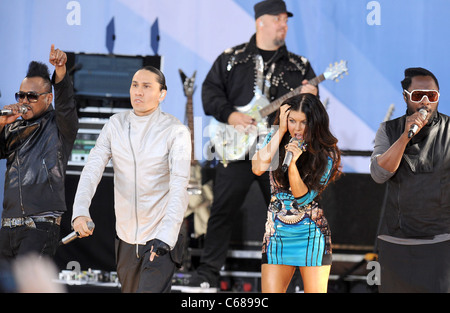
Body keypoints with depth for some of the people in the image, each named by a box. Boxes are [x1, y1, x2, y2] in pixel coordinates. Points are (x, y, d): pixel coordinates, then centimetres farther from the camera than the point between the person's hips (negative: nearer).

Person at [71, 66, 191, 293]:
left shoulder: (176, 132, -12)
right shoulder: (115, 125, 2)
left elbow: (179, 188, -20)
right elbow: (92, 169, -7)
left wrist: (165, 238, -33)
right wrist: (80, 211, -26)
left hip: (161, 239, -5)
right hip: (125, 238, 5)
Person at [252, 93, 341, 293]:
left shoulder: (326, 154, -6)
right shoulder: (276, 138, 3)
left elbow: (303, 197, -12)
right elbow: (258, 168, -16)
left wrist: (292, 163, -26)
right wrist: (281, 131, -13)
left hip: (311, 235, -2)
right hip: (277, 232, 2)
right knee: (270, 291, -7)